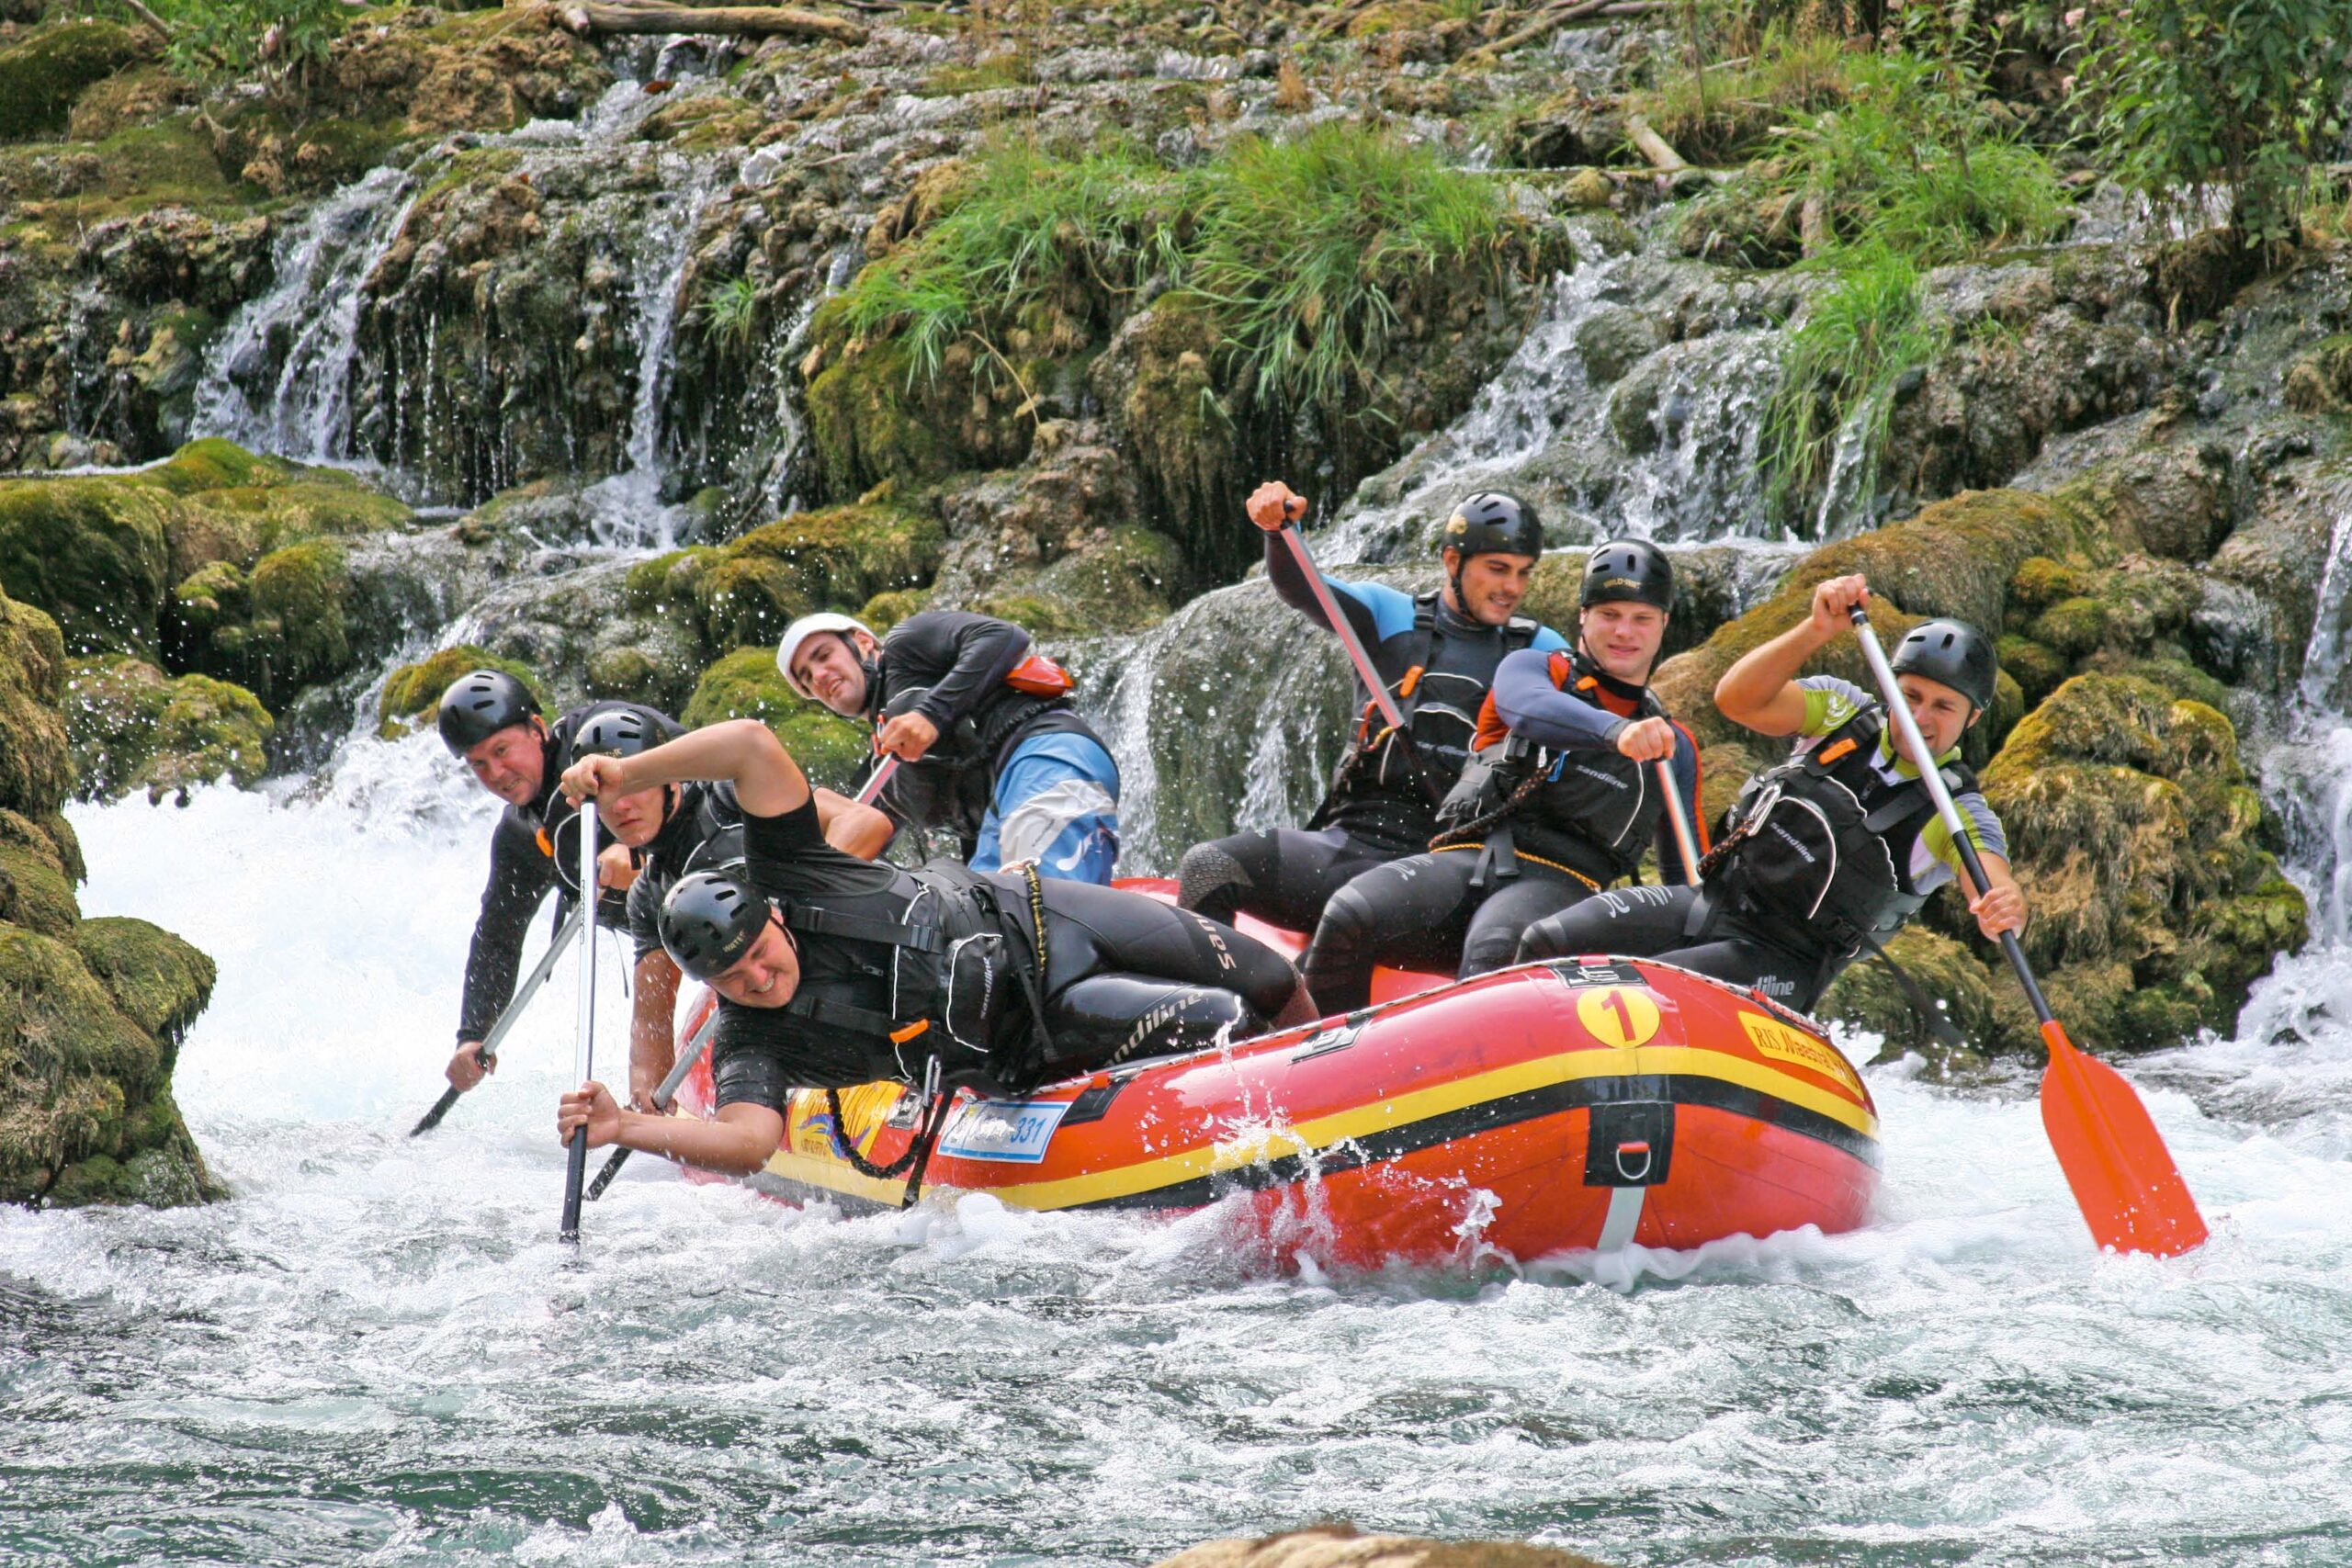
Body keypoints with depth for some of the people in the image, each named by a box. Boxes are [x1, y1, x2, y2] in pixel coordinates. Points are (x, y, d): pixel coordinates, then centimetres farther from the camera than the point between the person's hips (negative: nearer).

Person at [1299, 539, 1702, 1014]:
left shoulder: (1676, 748, 25)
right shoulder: (1530, 668, 18)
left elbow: (1683, 874, 32)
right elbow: (1530, 710, -9)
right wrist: (1615, 732, -29)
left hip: (1557, 883, 0)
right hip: (1462, 861, 0)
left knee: (1496, 949, -38)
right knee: (1349, 917, -30)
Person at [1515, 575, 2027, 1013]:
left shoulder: (1957, 814, -10)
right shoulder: (1845, 713, -1)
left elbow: (1995, 883, -28)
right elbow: (1737, 699, -17)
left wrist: (2006, 908, -54)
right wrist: (1816, 631, -33)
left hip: (1782, 964, -4)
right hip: (1710, 901, 4)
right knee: (1548, 945, -10)